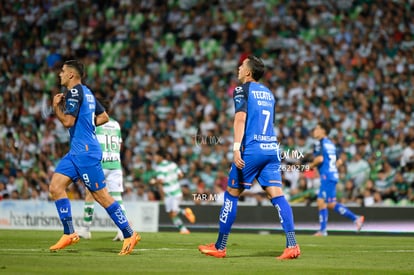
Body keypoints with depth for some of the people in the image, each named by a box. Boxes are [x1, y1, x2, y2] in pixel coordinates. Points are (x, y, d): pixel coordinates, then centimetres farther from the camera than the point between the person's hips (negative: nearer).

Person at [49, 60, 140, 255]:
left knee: (100, 195, -6)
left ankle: (129, 234, 0)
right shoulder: (86, 92, 17)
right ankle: (69, 234, 3)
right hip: (77, 151, 10)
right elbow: (104, 117, 23)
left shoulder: (74, 92, -12)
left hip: (85, 152, -10)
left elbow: (68, 121, -19)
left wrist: (56, 106, -4)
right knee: (55, 187, 3)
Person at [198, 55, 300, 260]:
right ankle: (292, 245, -18)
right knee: (277, 195, -2)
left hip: (252, 149, -6)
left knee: (231, 194, 6)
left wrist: (236, 148, -25)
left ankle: (219, 247, 11)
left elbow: (241, 117, -15)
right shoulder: (268, 93, 20)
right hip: (272, 148, 6)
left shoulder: (242, 90, -1)